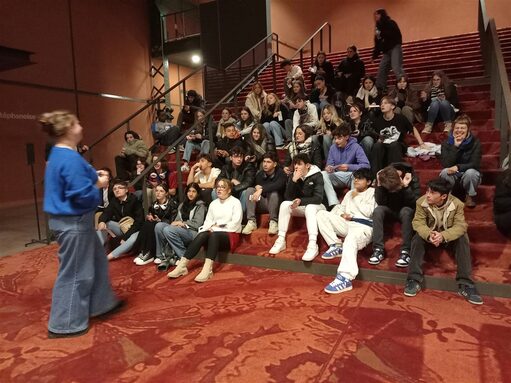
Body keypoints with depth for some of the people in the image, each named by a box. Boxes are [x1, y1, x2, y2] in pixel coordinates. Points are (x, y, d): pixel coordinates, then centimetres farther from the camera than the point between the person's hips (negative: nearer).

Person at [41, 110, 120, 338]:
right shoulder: (70, 159, -23)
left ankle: (100, 303, 37)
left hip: (72, 220, 11)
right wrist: (99, 185, -10)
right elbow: (82, 195, -28)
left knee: (96, 260, 21)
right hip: (73, 222, -11)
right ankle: (64, 324, 18)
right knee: (74, 272, 3)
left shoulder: (59, 155, 10)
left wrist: (93, 177, 8)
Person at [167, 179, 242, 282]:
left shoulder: (235, 202, 3)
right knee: (202, 235, -29)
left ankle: (207, 269, -51)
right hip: (214, 234, 4)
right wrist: (209, 228, -11)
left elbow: (235, 225, -7)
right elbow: (208, 221, 12)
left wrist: (217, 227, -10)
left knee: (214, 235, -37)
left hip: (230, 235, -4)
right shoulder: (213, 203, 19)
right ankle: (182, 265, -37)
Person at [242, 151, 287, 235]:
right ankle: (251, 222, -23)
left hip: (277, 205, -4)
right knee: (250, 190, -18)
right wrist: (257, 188, -18)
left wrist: (261, 189, -42)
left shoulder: (281, 173, -12)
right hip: (262, 204, 4)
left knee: (273, 193, -34)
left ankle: (273, 222, -24)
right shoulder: (259, 174, 3)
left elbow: (278, 185, -34)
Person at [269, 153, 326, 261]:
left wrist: (301, 201, -37)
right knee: (285, 204, -22)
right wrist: (294, 180, -25)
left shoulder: (317, 175, -15)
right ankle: (281, 240, -23)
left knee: (310, 207, -36)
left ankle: (313, 245, -44)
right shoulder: (293, 176, -2)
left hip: (316, 206, -4)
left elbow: (318, 198, -24)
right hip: (301, 207, 4)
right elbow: (287, 197, -11)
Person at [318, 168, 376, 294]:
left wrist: (356, 198, 1)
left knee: (351, 239, -42)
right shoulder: (350, 193, 30)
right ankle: (336, 246, -12)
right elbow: (340, 207, 24)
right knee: (322, 214, -10)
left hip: (364, 226, -7)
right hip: (347, 224, 7)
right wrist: (342, 214, 1)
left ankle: (345, 278, -57)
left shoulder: (373, 192, 10)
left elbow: (368, 212, -5)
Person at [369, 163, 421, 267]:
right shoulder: (382, 178, -15)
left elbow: (415, 202, -23)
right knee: (378, 210, -29)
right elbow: (380, 202, -18)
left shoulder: (412, 177, -19)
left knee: (405, 212, -35)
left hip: (406, 210, -2)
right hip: (390, 210, 2)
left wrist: (405, 187, -35)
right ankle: (378, 249, -28)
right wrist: (379, 185, -31)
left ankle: (406, 251, -31)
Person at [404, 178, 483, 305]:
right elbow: (418, 222, -23)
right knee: (417, 238, -30)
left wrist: (443, 236, -48)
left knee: (463, 240, -30)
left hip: (449, 236, 0)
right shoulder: (421, 202, -21)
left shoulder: (457, 204, -22)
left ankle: (465, 284, -27)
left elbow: (460, 226, -27)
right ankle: (414, 280, -31)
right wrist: (429, 234, -46)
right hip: (429, 234, 0)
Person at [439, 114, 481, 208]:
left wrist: (458, 167, -33)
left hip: (469, 175, 0)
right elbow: (446, 164, -21)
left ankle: (470, 196, -5)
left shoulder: (475, 142, -10)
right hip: (452, 176, 0)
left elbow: (475, 164, -17)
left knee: (470, 172, -33)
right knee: (445, 172, -31)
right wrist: (455, 146, -27)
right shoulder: (447, 143, -8)